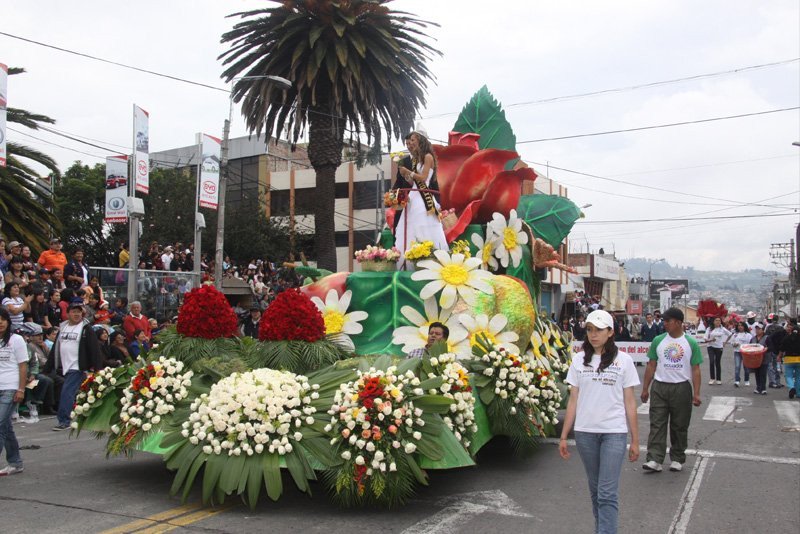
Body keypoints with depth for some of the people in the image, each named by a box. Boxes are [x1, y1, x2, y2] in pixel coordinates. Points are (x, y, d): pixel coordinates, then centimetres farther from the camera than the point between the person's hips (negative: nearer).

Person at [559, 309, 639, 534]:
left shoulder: (623, 360, 0)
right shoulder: (579, 360, 5)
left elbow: (629, 402, 1)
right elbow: (573, 400, 6)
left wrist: (635, 440, 1)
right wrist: (563, 436, 4)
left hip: (614, 432, -3)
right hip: (585, 432, 3)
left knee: (607, 493, -8)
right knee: (595, 489, 13)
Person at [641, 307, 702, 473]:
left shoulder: (691, 343, 0)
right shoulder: (658, 340, 4)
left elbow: (695, 369, 1)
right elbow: (651, 365, 7)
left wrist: (696, 393, -6)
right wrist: (645, 388, 5)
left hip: (682, 388, -1)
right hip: (660, 387, 1)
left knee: (680, 426, 8)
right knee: (657, 424, -5)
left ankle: (677, 459, 22)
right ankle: (654, 460, -7)